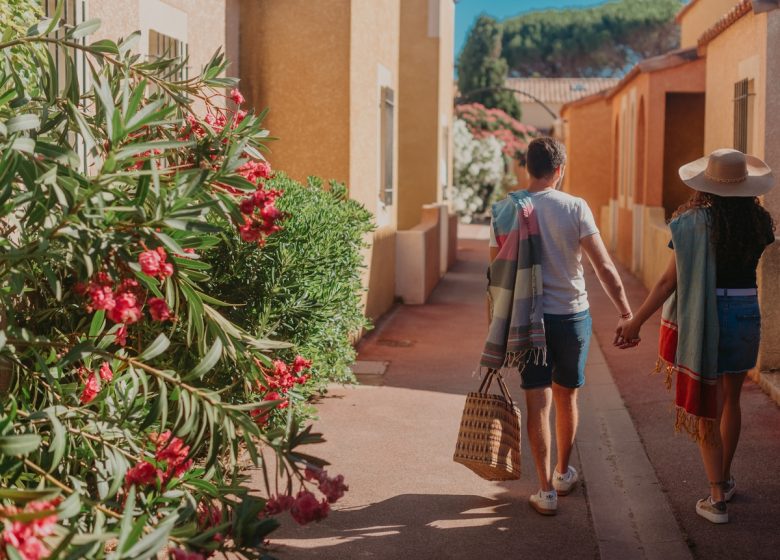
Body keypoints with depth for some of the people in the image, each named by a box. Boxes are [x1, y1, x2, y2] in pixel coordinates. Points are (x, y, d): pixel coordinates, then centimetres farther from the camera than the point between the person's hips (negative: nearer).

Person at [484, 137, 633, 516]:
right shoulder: (575, 208, -9)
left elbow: (496, 272, 1)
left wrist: (496, 324, 10)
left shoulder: (504, 210, -3)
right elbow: (604, 267, -12)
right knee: (566, 397, 17)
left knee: (538, 403, 4)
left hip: (527, 319, 0)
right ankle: (564, 473, 35)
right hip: (571, 314, 0)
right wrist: (626, 314, -5)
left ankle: (546, 491, 4)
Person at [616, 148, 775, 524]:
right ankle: (725, 480, 37)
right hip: (746, 314, 4)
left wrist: (636, 322, -7)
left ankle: (717, 499, 6)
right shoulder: (758, 222, -3)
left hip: (704, 319, -3)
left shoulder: (694, 222, -13)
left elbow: (670, 281, -14)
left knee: (706, 406, 6)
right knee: (730, 399, 22)